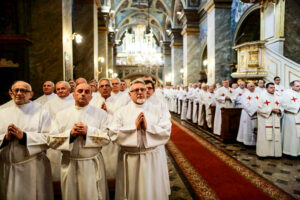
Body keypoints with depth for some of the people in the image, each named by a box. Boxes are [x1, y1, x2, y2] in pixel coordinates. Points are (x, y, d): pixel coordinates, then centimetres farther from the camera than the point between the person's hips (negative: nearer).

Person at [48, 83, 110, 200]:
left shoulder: (100, 113, 2)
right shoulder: (62, 114, 6)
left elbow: (107, 138, -5)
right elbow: (51, 141, 0)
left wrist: (88, 131, -17)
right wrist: (70, 133, -14)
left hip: (92, 165, -1)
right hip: (69, 165, 2)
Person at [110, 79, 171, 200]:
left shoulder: (157, 112, 1)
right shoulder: (122, 112, -1)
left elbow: (166, 133, -7)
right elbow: (113, 134, -11)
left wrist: (148, 126, -17)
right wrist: (134, 126, -17)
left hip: (152, 159, 1)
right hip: (129, 159, 0)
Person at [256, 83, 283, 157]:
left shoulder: (277, 97, 16)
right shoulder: (262, 96, -2)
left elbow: (281, 107, 15)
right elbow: (259, 108, -9)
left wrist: (279, 110, -8)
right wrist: (271, 110, -15)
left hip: (275, 121, 5)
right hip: (265, 121, -5)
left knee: (275, 136, 4)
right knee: (264, 137, -4)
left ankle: (275, 153, 13)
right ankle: (262, 153, 4)